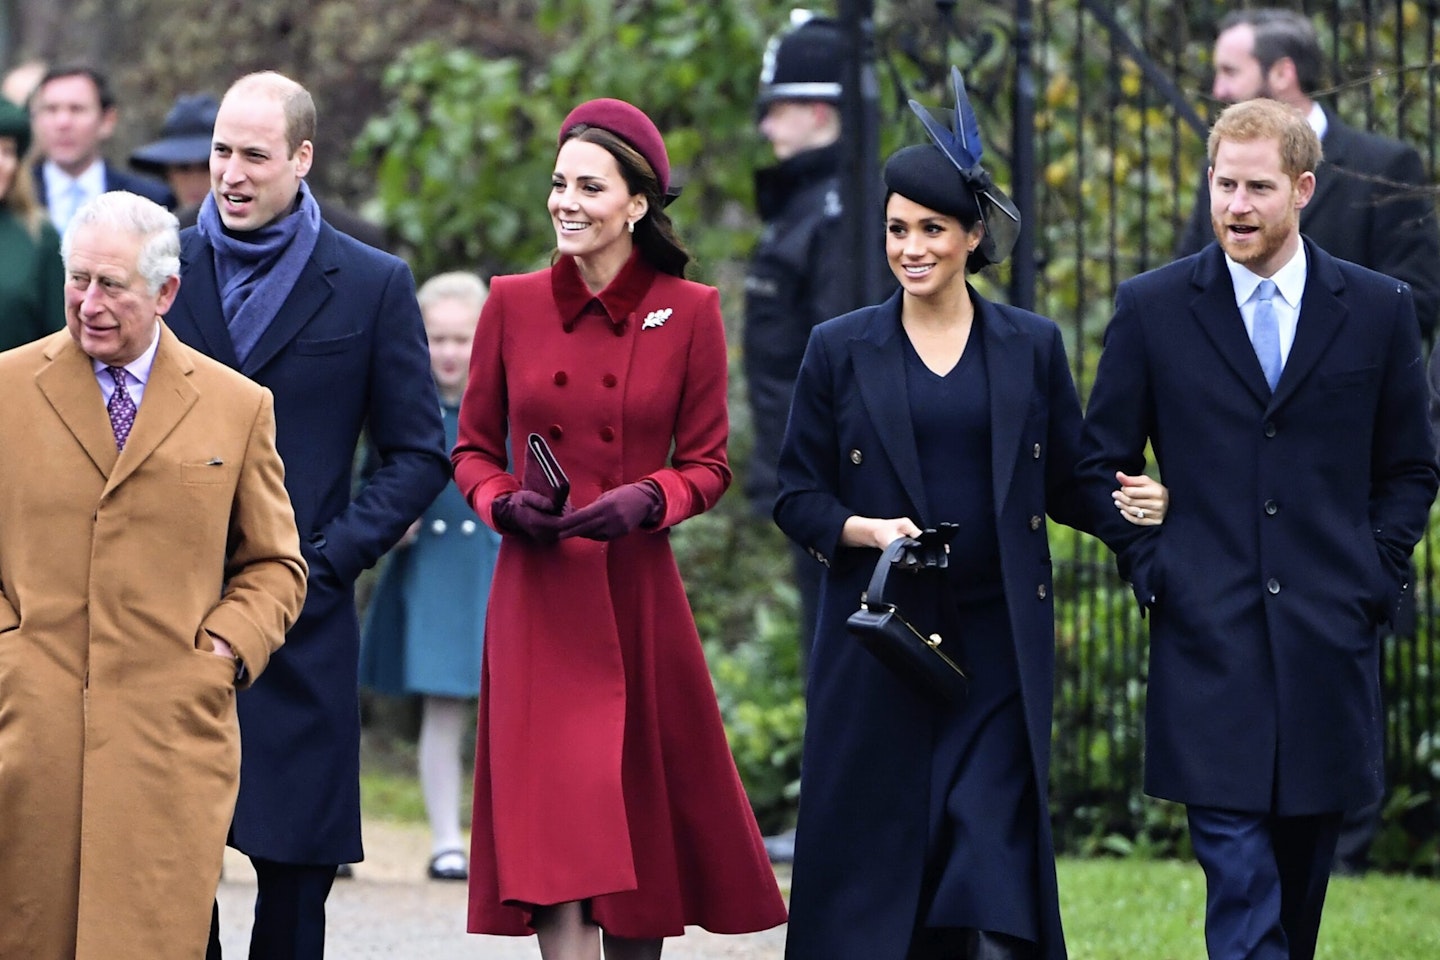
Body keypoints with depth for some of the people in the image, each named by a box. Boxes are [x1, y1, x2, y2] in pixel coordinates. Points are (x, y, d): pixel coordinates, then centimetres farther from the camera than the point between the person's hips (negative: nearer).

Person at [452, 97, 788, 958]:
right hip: (538, 597, 0)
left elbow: (709, 465, 4)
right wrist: (503, 502, -9)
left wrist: (647, 501, -15)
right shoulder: (513, 305, 4)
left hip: (639, 596, 0)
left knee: (642, 824, 8)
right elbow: (473, 449, 11)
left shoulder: (689, 313, 0)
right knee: (553, 833, -10)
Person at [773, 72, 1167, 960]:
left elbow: (1066, 483, 10)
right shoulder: (841, 350, 4)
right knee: (875, 847, 0)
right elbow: (798, 496, 5)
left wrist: (1130, 504, -10)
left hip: (999, 645, 0)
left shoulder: (1031, 347, 7)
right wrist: (865, 531, -14)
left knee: (996, 880, -7)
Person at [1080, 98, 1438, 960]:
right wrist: (1151, 570, 0)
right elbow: (1103, 461, 10)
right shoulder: (1154, 308, 3)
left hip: (1331, 642, 2)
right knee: (1238, 875, -11)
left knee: (1302, 880, 10)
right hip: (1209, 639, -2)